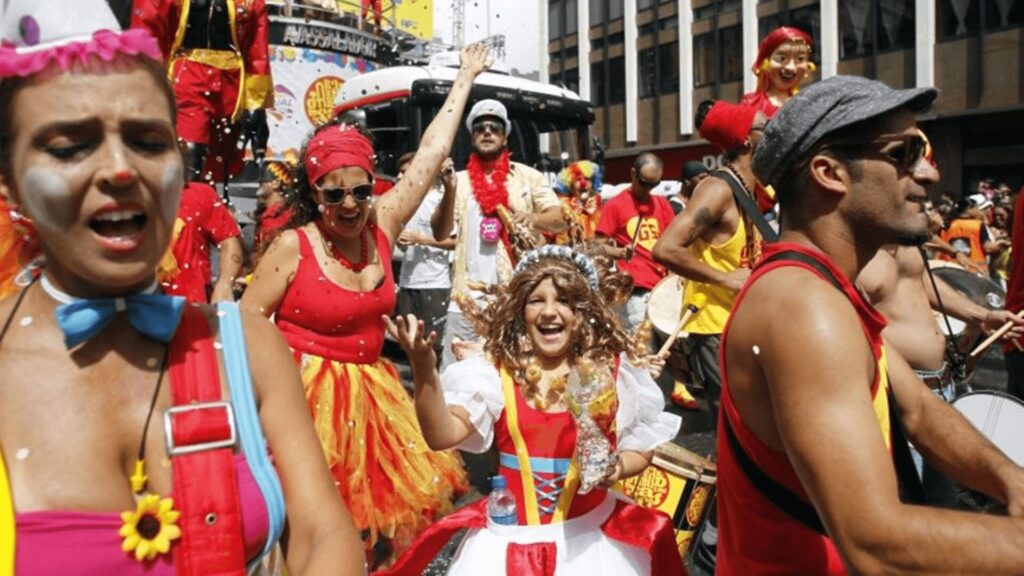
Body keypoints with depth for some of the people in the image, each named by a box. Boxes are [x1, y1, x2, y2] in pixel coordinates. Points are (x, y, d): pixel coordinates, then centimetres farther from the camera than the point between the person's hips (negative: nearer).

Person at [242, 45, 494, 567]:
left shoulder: (383, 225, 0)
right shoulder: (293, 246, -11)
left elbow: (431, 153, 6)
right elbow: (246, 325, -5)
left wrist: (465, 80, 12)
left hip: (370, 394, 5)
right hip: (305, 395, -5)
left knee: (395, 504, 7)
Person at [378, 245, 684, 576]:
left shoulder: (612, 371, -4)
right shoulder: (496, 371, -6)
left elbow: (640, 451, 5)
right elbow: (442, 435, -17)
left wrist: (615, 468, -16)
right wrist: (423, 369, -31)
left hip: (589, 532, 0)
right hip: (512, 534, 0)